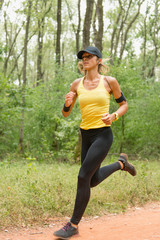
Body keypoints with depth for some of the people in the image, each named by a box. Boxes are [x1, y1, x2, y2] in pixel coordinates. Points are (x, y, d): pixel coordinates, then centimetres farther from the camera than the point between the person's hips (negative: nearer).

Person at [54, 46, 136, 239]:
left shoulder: (109, 81, -4)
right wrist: (67, 103, -14)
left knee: (83, 177, -13)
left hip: (102, 135, -5)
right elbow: (65, 114, 8)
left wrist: (113, 116, -13)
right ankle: (121, 163, 41)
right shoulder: (77, 84, 4)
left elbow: (124, 104, 7)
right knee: (93, 181, 15)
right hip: (85, 136, 6)